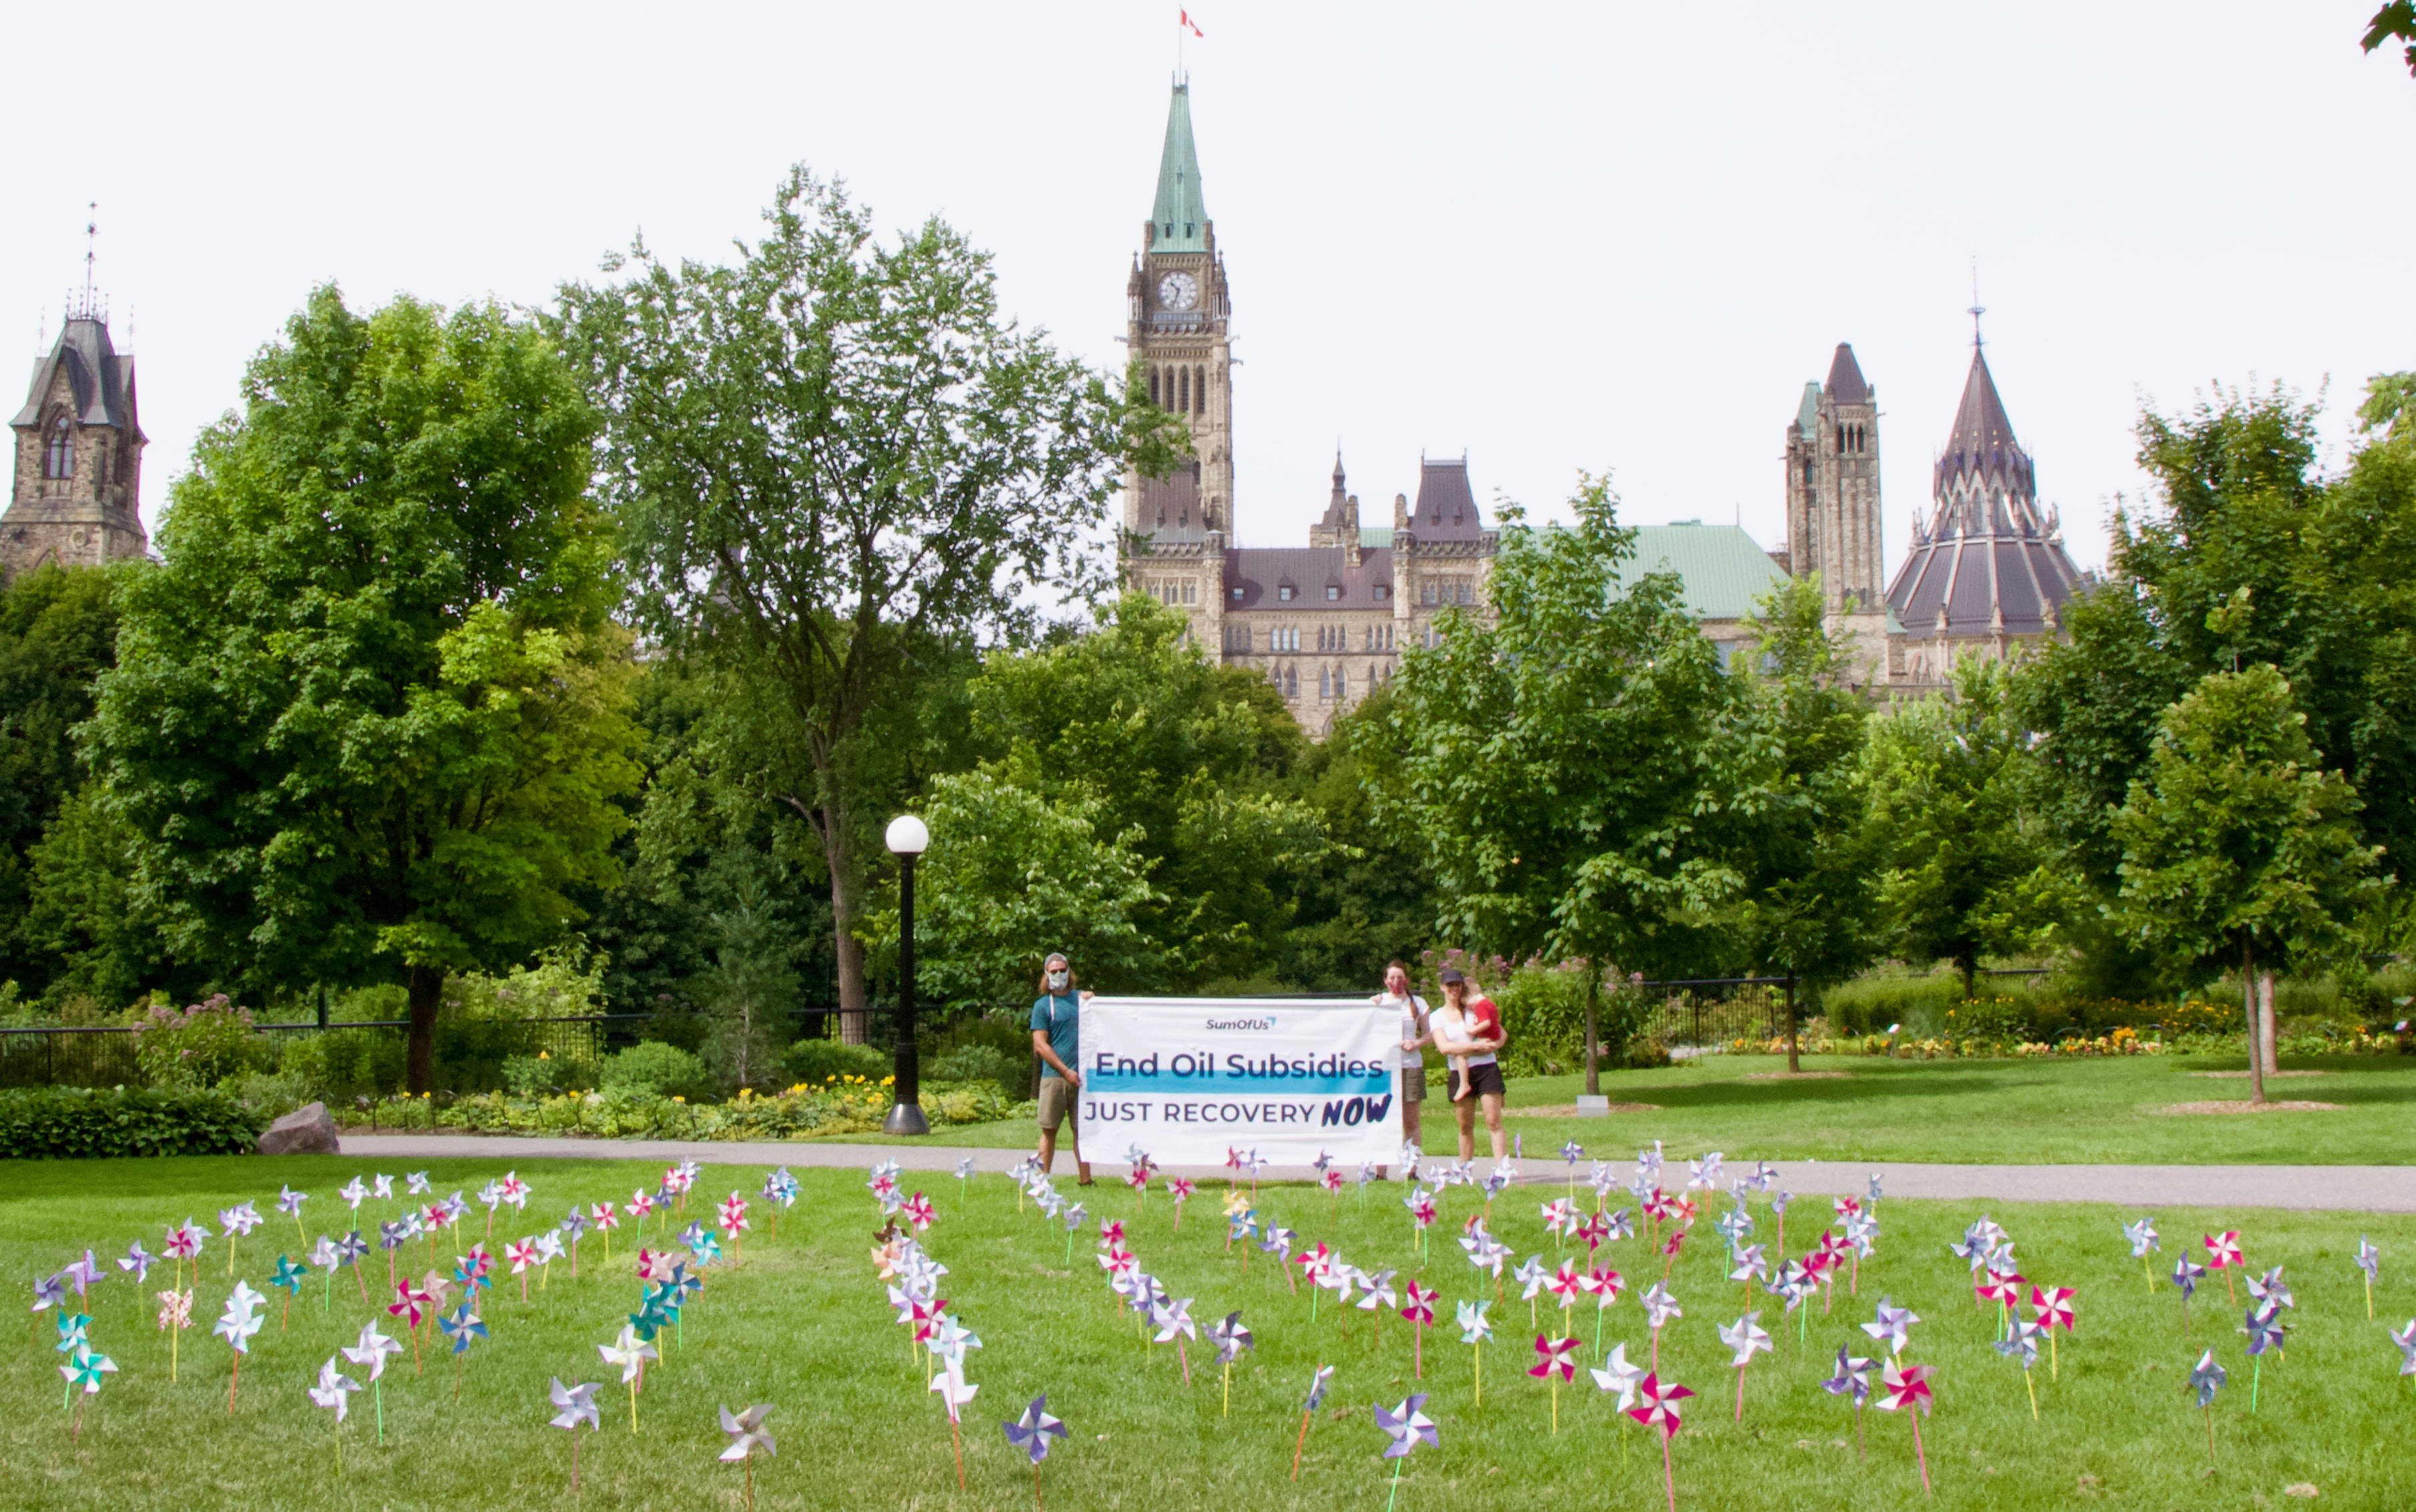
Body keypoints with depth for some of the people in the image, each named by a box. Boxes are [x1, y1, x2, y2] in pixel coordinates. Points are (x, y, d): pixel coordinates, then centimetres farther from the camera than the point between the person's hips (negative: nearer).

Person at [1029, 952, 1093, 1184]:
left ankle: (1085, 1178, 5)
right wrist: (1066, 1071, -11)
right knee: (1049, 1130, -1)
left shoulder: (1080, 998, 15)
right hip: (1054, 1076, -3)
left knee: (1081, 1129, 4)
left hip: (1081, 1075, 3)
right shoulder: (1042, 1005, 2)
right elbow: (1040, 1045, -4)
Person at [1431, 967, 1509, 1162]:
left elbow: (1502, 1033, 10)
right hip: (1459, 1076, 1)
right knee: (1466, 1128, 5)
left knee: (1494, 1123, -10)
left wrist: (1494, 1046, -12)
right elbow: (1444, 1047, -9)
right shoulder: (1438, 1016, 7)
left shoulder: (1474, 1009, 10)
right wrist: (1477, 1046, -16)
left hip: (1486, 1069, -1)